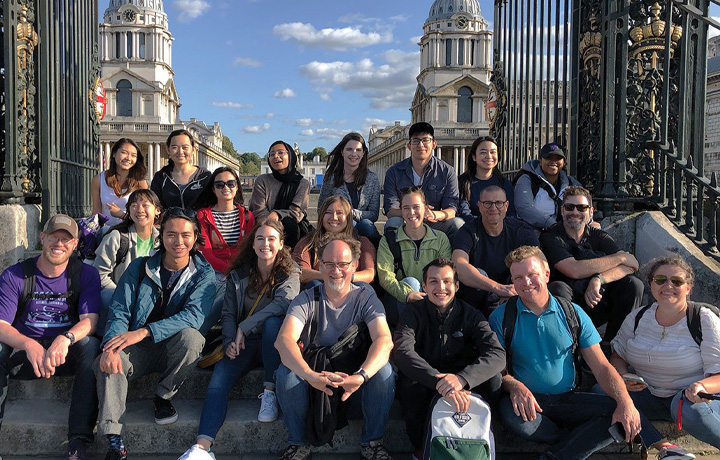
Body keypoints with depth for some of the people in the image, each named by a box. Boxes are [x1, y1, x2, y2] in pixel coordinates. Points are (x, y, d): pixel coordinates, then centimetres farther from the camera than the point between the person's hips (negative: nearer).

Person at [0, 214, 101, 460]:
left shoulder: (86, 274, -2)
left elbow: (89, 320, -12)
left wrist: (66, 339, -36)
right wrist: (29, 345, -34)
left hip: (67, 354, -1)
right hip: (23, 352, 1)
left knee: (92, 345, -32)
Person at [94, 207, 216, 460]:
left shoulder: (204, 274, -5)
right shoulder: (140, 267, 1)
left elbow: (194, 315, -21)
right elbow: (119, 311, -4)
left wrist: (144, 331, -32)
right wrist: (111, 345, -27)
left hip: (173, 349, -1)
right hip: (138, 350, 1)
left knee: (191, 337, -33)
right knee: (105, 362, -27)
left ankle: (163, 396, -7)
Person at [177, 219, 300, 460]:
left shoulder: (289, 274, 0)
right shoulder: (238, 275, 10)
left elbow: (283, 303, -20)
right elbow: (228, 313, 5)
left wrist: (245, 327, -23)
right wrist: (229, 342, -15)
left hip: (272, 341, -2)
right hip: (243, 344, 2)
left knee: (272, 322, -36)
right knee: (217, 383, -23)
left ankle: (270, 393, -25)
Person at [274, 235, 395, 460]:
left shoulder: (366, 298, -5)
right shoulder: (307, 299, -6)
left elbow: (384, 339, -23)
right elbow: (284, 340, -24)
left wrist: (360, 376, -43)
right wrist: (310, 375, -45)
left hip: (354, 377, 0)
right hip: (315, 376, 0)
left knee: (384, 371, -29)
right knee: (286, 371, -29)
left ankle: (372, 441, -7)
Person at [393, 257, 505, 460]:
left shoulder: (471, 315, -7)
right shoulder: (414, 312, -9)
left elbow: (497, 354, -23)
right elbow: (402, 351, -28)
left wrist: (461, 378, -43)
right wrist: (440, 382, -44)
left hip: (463, 387, 1)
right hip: (422, 386, -1)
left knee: (492, 379, -24)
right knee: (408, 380, -32)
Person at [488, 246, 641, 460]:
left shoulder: (574, 314, 5)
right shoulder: (502, 317, 0)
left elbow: (601, 366, 1)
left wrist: (625, 402, -17)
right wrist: (515, 386, -26)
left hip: (568, 400, 2)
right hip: (526, 401, -2)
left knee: (623, 415, -21)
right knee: (512, 414, -36)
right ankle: (583, 440, -9)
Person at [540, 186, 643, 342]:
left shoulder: (598, 236, 5)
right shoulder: (550, 237, -9)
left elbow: (631, 265, -10)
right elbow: (574, 270, -24)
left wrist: (598, 279, -30)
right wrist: (619, 258, -14)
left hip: (597, 308, 4)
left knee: (633, 284, -14)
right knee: (558, 288, -34)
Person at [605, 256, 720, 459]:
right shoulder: (638, 318, 1)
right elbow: (618, 355, 10)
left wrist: (702, 386, -38)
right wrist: (623, 377, -13)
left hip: (691, 397, -4)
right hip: (649, 396, 5)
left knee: (688, 406, -40)